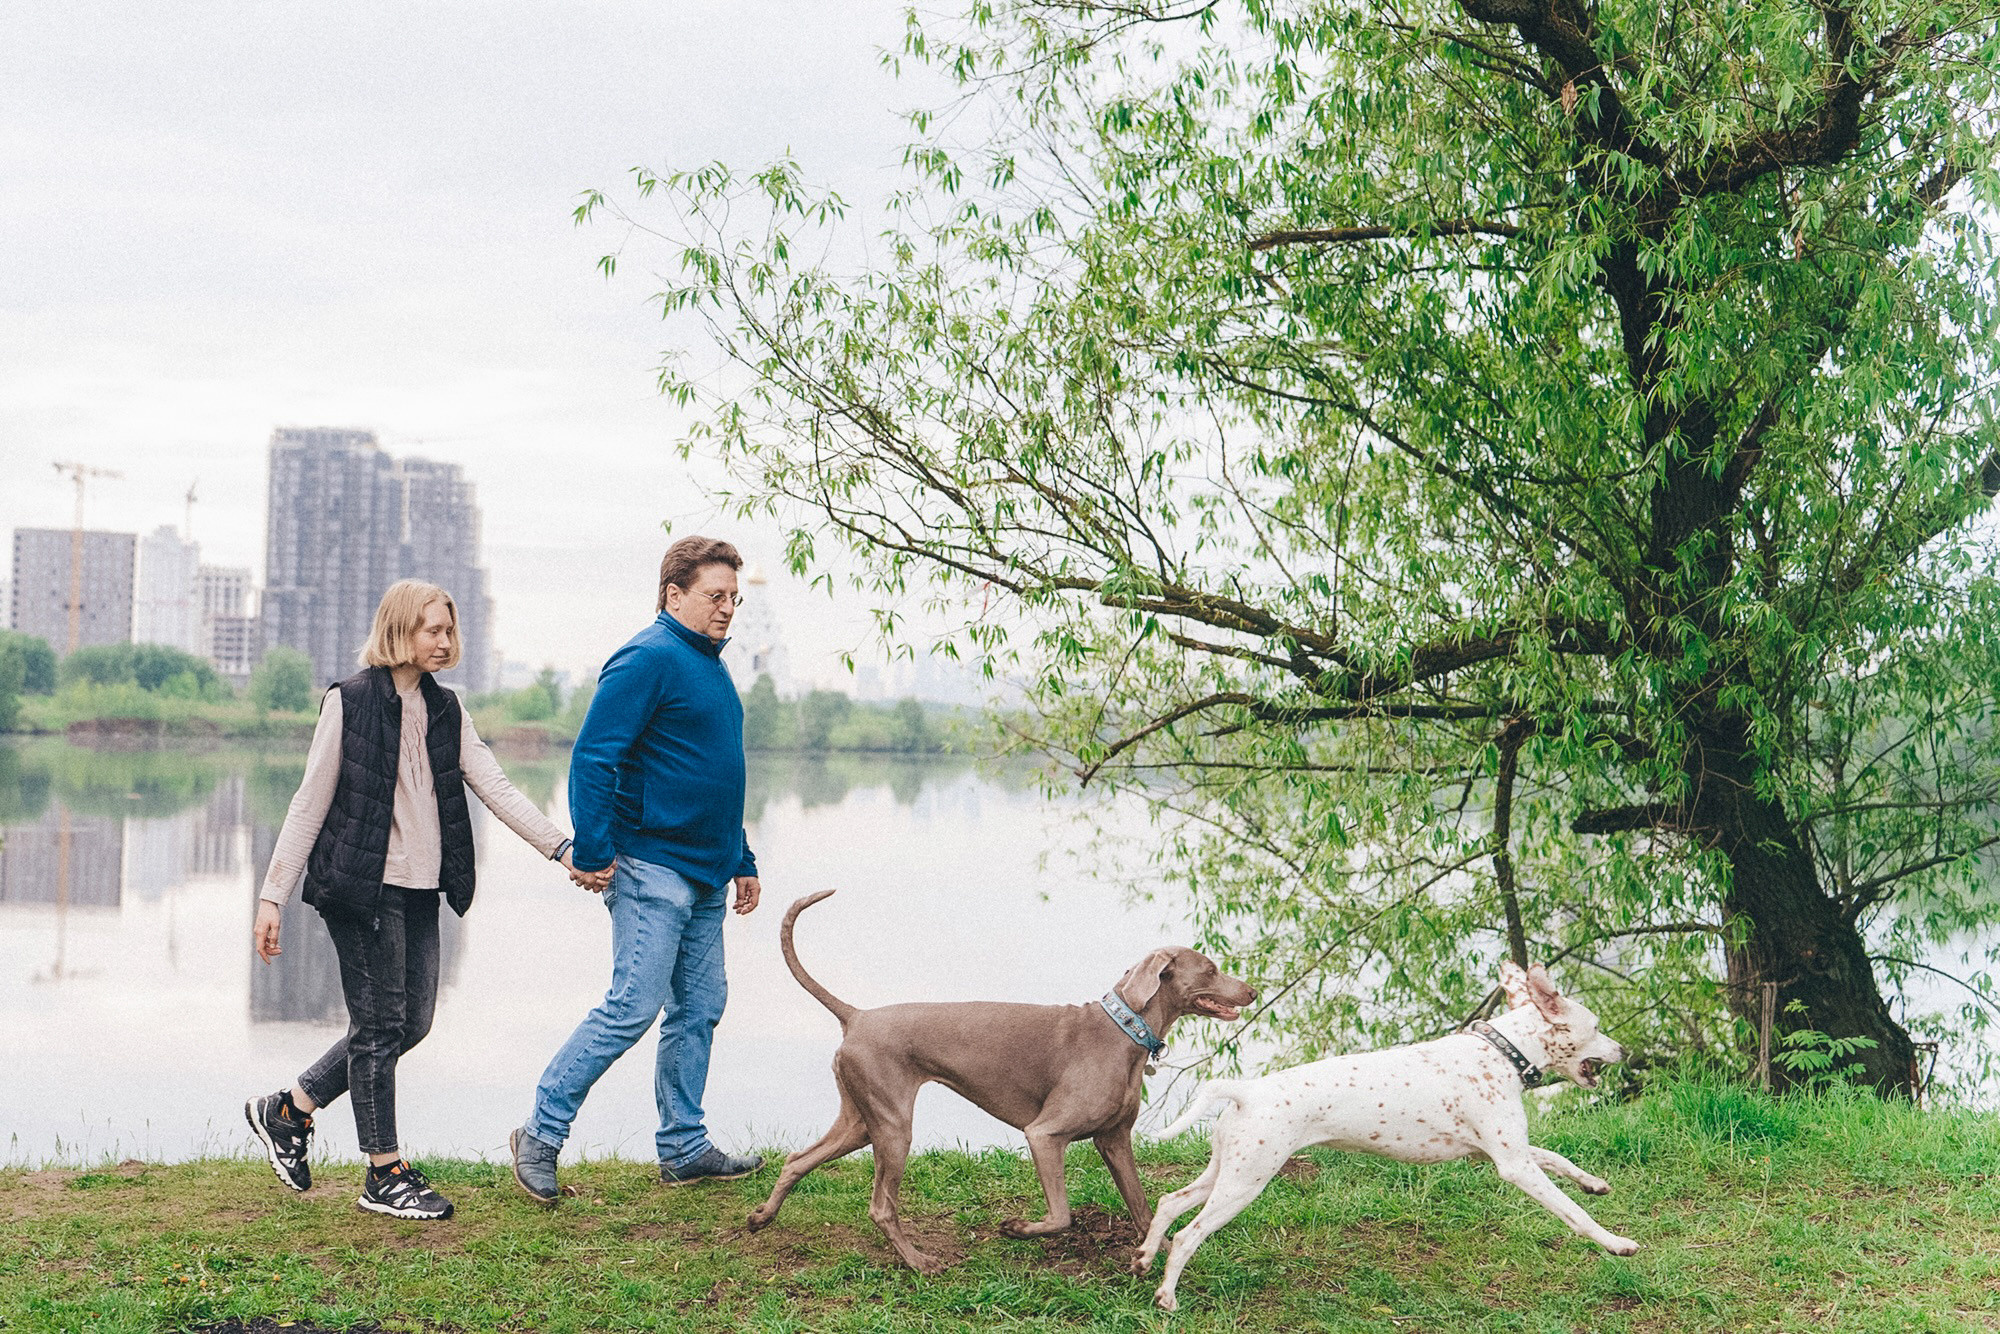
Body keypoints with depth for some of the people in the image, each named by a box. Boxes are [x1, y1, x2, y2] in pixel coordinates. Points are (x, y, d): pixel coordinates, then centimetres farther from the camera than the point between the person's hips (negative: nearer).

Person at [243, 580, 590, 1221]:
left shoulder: (445, 709, 12)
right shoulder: (350, 702, -5)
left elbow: (495, 787, 5)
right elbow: (310, 804, -5)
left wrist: (561, 847, -7)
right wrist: (272, 897, -7)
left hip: (420, 890, 7)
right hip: (363, 885, -7)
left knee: (412, 1021, 9)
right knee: (380, 1023, -1)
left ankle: (288, 1111, 24)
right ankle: (385, 1175, 11)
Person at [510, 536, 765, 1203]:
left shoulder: (710, 666, 18)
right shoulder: (648, 659, -12)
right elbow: (592, 758, -18)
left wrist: (742, 860, 24)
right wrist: (592, 855, -21)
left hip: (704, 876, 9)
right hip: (652, 867, -9)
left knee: (699, 1010, 11)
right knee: (633, 1006, -11)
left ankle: (684, 1148, 19)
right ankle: (541, 1133, 0)